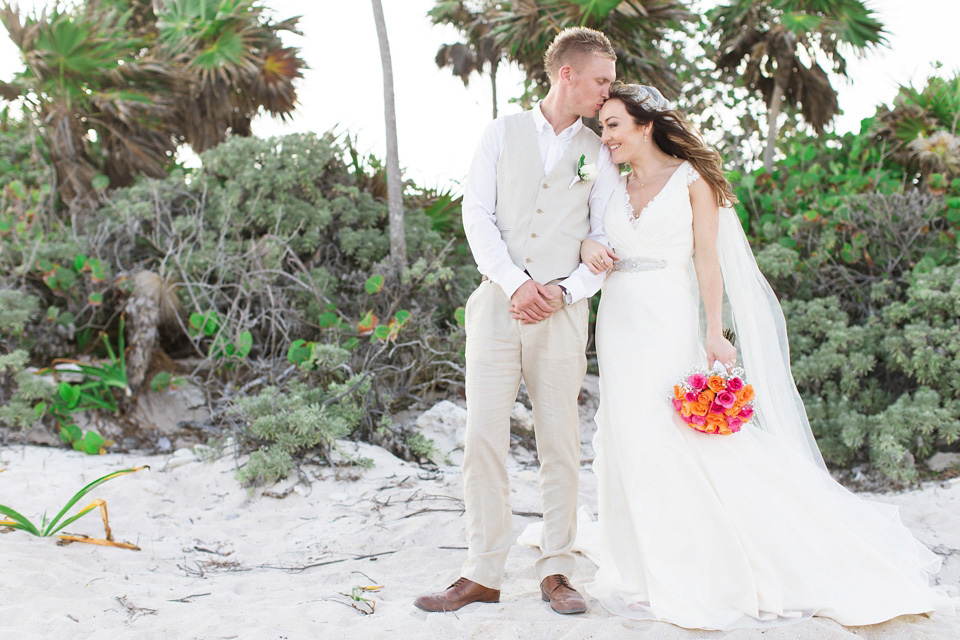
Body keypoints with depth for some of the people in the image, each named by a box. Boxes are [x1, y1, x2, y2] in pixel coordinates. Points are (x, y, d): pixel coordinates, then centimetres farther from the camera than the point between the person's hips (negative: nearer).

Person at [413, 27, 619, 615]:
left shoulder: (598, 153, 12)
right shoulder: (504, 131, 10)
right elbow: (477, 213, 1)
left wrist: (564, 291, -10)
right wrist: (513, 281, -11)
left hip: (562, 310, 1)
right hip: (497, 302, 0)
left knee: (561, 444, 1)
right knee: (484, 438, -4)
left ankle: (557, 572, 11)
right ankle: (483, 574, 2)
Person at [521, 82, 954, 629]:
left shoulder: (691, 178, 0)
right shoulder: (614, 188, 14)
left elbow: (707, 257, -4)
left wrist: (714, 334, -11)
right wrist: (589, 247, -7)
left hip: (670, 321, -5)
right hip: (619, 320, 5)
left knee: (680, 436, -8)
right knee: (628, 437, 5)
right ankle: (651, 567, 16)